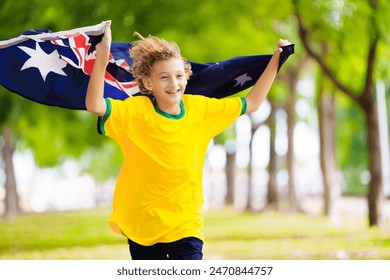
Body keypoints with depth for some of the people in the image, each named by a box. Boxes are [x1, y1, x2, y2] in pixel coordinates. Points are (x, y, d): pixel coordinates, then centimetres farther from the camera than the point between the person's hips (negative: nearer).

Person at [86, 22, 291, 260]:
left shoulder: (201, 109, -1)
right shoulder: (136, 111, -12)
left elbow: (252, 103, 11)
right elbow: (95, 105, -29)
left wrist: (275, 60, 8)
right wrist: (102, 58, -39)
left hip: (186, 226, 1)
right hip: (142, 227, 0)